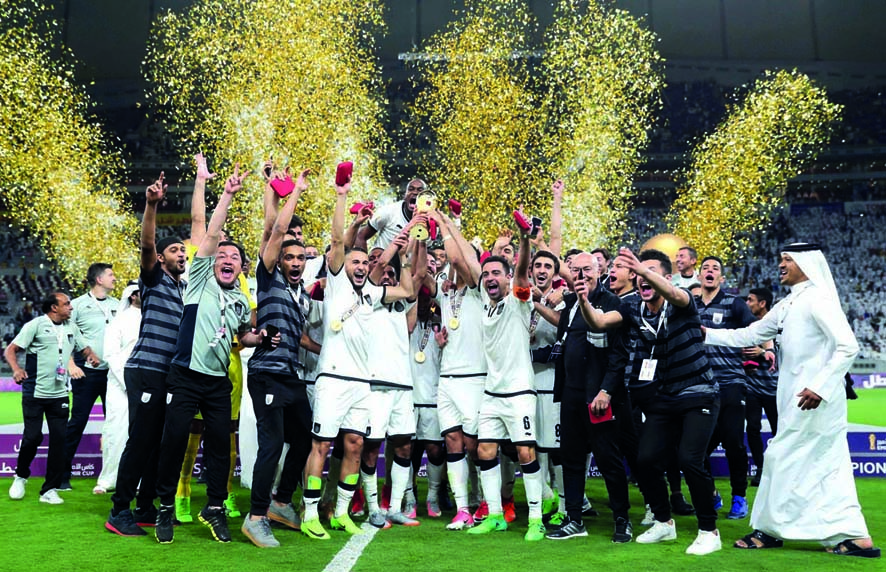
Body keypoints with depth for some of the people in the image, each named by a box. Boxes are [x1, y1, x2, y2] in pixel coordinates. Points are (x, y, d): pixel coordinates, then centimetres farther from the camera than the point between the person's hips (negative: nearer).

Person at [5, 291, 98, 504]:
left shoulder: (71, 327, 10)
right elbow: (10, 350, -7)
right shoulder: (36, 325, -5)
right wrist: (16, 369, -26)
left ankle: (50, 490, 9)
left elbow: (84, 346, 21)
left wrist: (92, 355, -2)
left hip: (59, 394, 4)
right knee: (33, 436, -4)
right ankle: (21, 476, 25)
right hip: (34, 393, -4)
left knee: (59, 439, 0)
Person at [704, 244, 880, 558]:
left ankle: (769, 529, 12)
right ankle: (856, 537, 16)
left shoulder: (818, 298, -12)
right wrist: (707, 334, 12)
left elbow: (848, 346, -19)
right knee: (827, 468, 10)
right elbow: (749, 335, 19)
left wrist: (820, 387, -24)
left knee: (781, 458, -1)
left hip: (815, 398, -9)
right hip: (797, 397, 9)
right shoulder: (787, 305, 14)